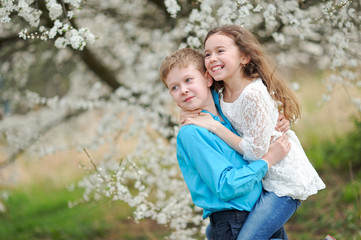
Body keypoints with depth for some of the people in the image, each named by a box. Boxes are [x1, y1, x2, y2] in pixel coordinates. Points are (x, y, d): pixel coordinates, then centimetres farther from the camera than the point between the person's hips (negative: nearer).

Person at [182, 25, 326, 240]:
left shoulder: (253, 94, -24)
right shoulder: (221, 96, 2)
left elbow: (256, 151, -21)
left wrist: (214, 126, -19)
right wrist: (196, 119, -1)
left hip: (285, 181, -9)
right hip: (262, 178, 9)